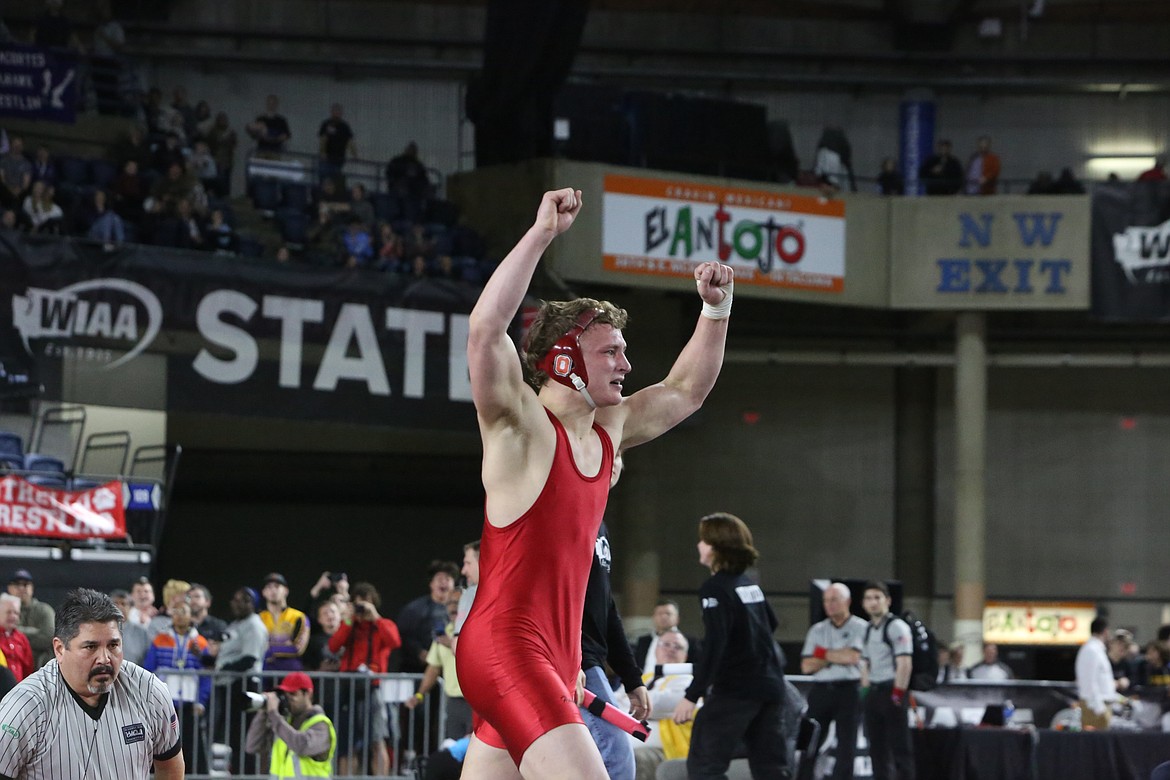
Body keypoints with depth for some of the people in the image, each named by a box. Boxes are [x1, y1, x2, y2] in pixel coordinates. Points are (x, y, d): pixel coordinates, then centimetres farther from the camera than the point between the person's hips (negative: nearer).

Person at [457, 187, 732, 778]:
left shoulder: (608, 431, 15)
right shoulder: (520, 425, -8)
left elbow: (685, 392, 29)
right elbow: (485, 329, -25)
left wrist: (717, 309, 15)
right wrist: (541, 233, -27)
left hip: (557, 657, 9)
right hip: (504, 646, -9)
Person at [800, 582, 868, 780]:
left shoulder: (860, 628, 1)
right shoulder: (817, 630, 12)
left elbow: (853, 657, -14)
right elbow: (807, 666, 4)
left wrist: (823, 654, -2)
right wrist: (838, 656, -5)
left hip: (848, 691, -3)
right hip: (820, 690, 3)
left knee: (846, 747, -1)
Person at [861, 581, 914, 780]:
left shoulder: (896, 627, -9)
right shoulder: (868, 629, 16)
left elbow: (905, 664, -16)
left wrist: (897, 695, -19)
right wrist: (865, 692, 14)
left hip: (891, 691, -8)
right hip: (873, 692, 8)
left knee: (900, 748, -7)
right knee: (877, 747, 10)